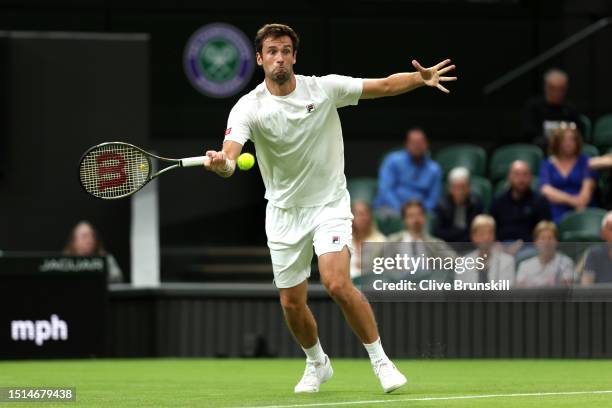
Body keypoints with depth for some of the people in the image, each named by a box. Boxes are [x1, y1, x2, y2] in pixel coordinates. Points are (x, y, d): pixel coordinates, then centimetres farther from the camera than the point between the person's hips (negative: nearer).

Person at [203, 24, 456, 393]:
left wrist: (422, 78, -23)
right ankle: (317, 363, 35)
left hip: (329, 203, -2)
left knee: (338, 284, -22)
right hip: (284, 211, 2)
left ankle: (380, 361, -8)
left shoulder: (325, 88, -10)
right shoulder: (248, 108, -13)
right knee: (291, 303, 7)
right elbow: (231, 156, -28)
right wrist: (221, 164, -52)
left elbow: (385, 85, -6)